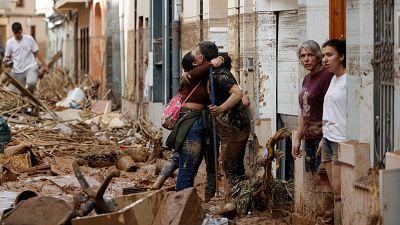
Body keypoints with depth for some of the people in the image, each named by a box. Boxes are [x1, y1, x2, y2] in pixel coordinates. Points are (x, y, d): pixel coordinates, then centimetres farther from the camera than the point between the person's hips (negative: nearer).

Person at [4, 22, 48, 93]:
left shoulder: (29, 39, -1)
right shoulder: (9, 42, 1)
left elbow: (37, 53, 3)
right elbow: (7, 57, 9)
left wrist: (44, 65, -1)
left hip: (30, 67, -2)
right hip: (18, 71, 2)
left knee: (31, 82, -30)